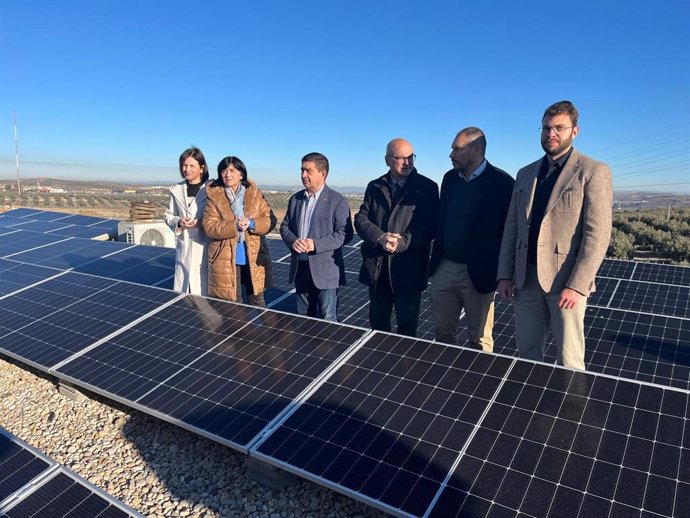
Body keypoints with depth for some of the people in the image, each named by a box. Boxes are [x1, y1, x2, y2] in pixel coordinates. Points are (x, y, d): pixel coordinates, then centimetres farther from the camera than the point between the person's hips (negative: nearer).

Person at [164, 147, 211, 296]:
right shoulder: (176, 190, 9)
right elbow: (169, 216, 17)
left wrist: (204, 223, -19)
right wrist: (178, 222, -3)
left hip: (205, 251, -4)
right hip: (183, 251, 5)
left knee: (204, 294, 0)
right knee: (181, 295, 10)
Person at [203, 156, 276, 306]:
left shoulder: (255, 194, 3)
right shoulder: (214, 196, -2)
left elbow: (270, 220, -3)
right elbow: (209, 227, -10)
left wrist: (252, 224, -22)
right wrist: (234, 226, -25)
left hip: (254, 259, 1)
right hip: (225, 261, -1)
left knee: (257, 303, 15)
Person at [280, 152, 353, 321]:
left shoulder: (337, 201, -7)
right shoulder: (295, 199, 11)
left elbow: (344, 234, -13)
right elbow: (285, 227, 13)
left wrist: (316, 244, -22)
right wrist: (293, 241, -9)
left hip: (325, 271, -5)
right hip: (299, 269, 6)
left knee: (327, 321, 0)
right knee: (304, 318, 17)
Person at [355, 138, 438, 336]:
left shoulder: (427, 187, -3)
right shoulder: (374, 187, 9)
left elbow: (429, 226, -11)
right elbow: (361, 219, 1)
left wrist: (400, 242, -22)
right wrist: (380, 237, -17)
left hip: (409, 269, -3)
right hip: (376, 268, 4)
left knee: (407, 326, 10)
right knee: (377, 322, 17)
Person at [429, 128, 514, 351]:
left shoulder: (502, 182, -10)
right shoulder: (449, 178, 8)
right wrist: (436, 258, 10)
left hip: (478, 273, -5)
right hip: (443, 268, 5)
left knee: (479, 339, 10)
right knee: (443, 333, 16)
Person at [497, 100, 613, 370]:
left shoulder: (593, 172, -3)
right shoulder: (525, 173, 13)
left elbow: (598, 234, -10)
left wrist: (577, 285, -17)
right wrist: (505, 275, 5)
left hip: (566, 281, -5)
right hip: (525, 279, 5)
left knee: (569, 361, 3)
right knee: (527, 353, 14)